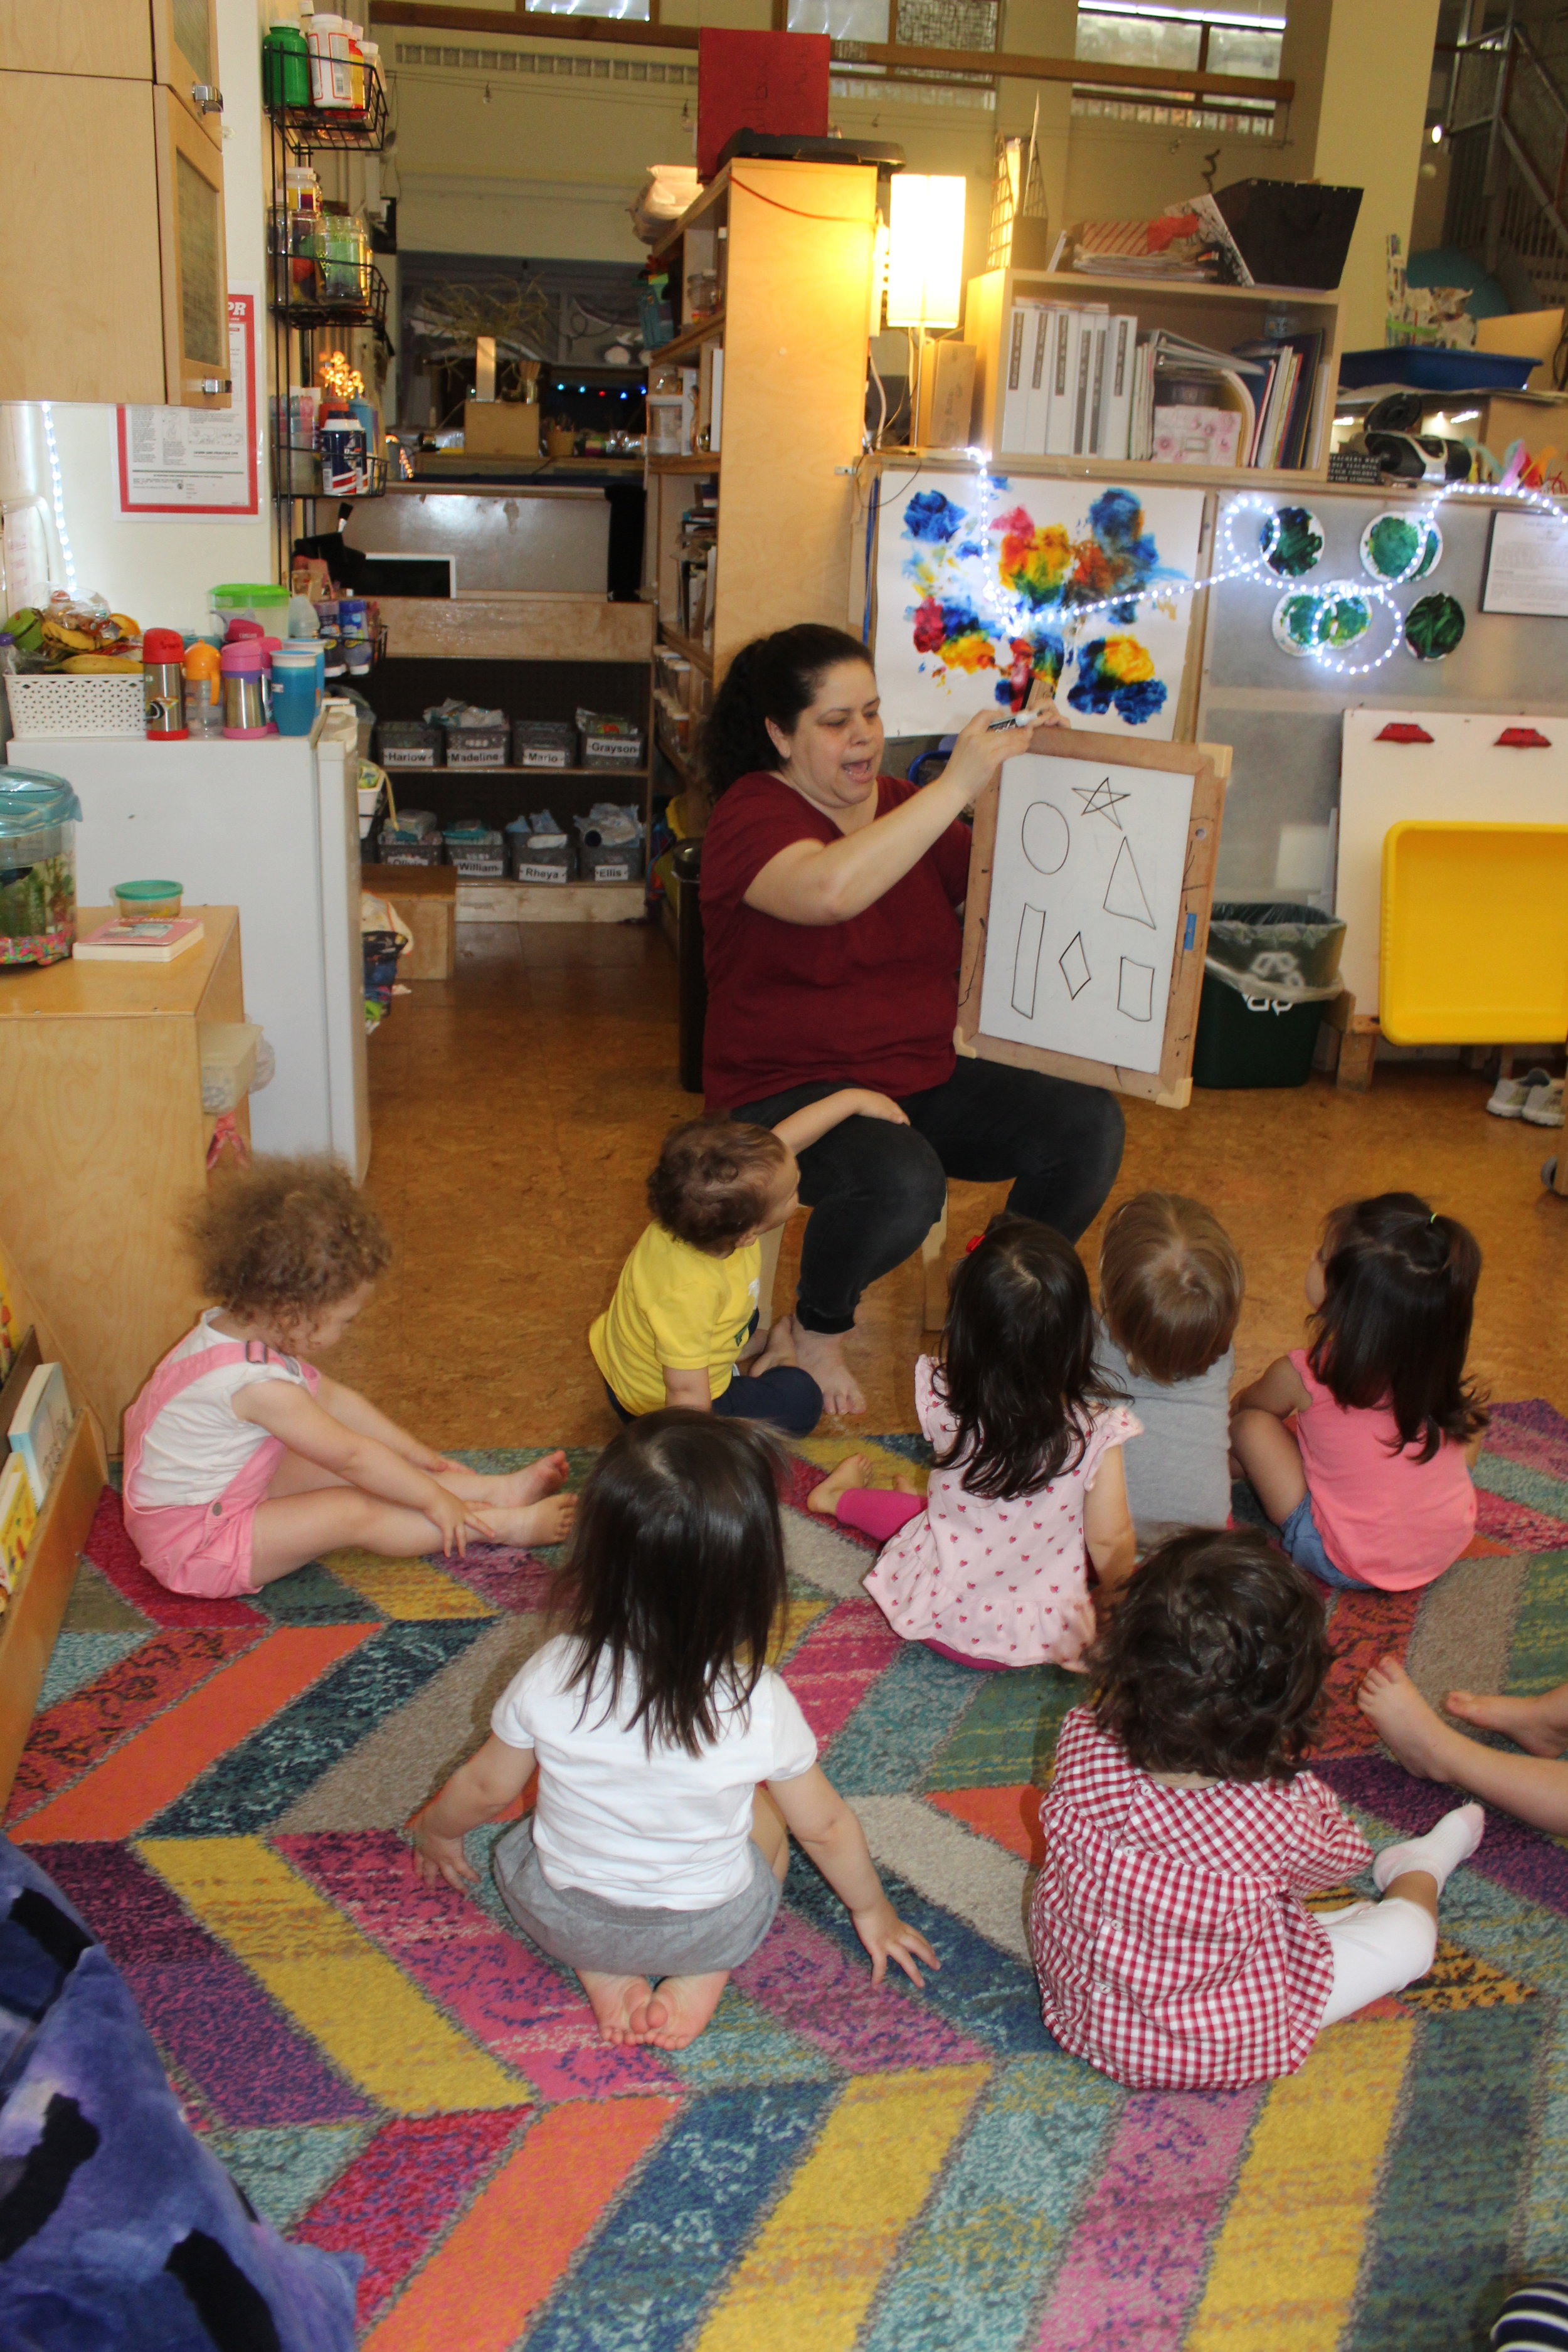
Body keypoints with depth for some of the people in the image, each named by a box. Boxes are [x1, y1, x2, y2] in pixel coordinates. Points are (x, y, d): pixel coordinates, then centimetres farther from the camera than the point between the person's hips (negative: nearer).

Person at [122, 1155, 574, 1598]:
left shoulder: (236, 1328, -1)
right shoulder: (259, 1385, -32)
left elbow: (334, 1399, 8)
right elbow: (353, 1454, -25)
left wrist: (417, 1455, 14)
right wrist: (436, 1500, -14)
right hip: (194, 1548, -10)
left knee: (335, 1471, 5)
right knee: (353, 1513, -16)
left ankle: (498, 1490, 6)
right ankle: (506, 1525, -12)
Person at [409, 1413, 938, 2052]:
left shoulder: (549, 1681, -25)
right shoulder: (762, 1706, -26)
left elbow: (485, 1788, -5)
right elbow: (826, 1827, -9)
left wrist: (436, 1832, 19)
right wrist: (871, 1910, 12)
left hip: (559, 1921, 1)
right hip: (713, 1929, 0)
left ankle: (602, 1974, 9)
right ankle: (702, 1978, 6)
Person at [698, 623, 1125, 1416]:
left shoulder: (900, 806, 10)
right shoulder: (753, 815, -12)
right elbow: (830, 890, -35)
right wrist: (957, 785, -35)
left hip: (923, 1080, 7)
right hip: (789, 1091, -7)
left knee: (1089, 1125, -11)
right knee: (902, 1182, -37)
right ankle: (817, 1330, -4)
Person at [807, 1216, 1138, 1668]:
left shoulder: (943, 1401, -27)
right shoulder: (1097, 1430, -28)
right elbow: (1111, 1539, -14)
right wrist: (1115, 1597, 5)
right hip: (1044, 1639, 0)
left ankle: (839, 1497, 58)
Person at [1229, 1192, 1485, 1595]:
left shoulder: (1306, 1376, -21)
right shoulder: (1444, 1358, -13)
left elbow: (1246, 1404, 4)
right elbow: (1467, 1449, 8)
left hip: (1349, 1569, -4)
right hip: (1453, 1544, 4)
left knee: (1248, 1423, -4)